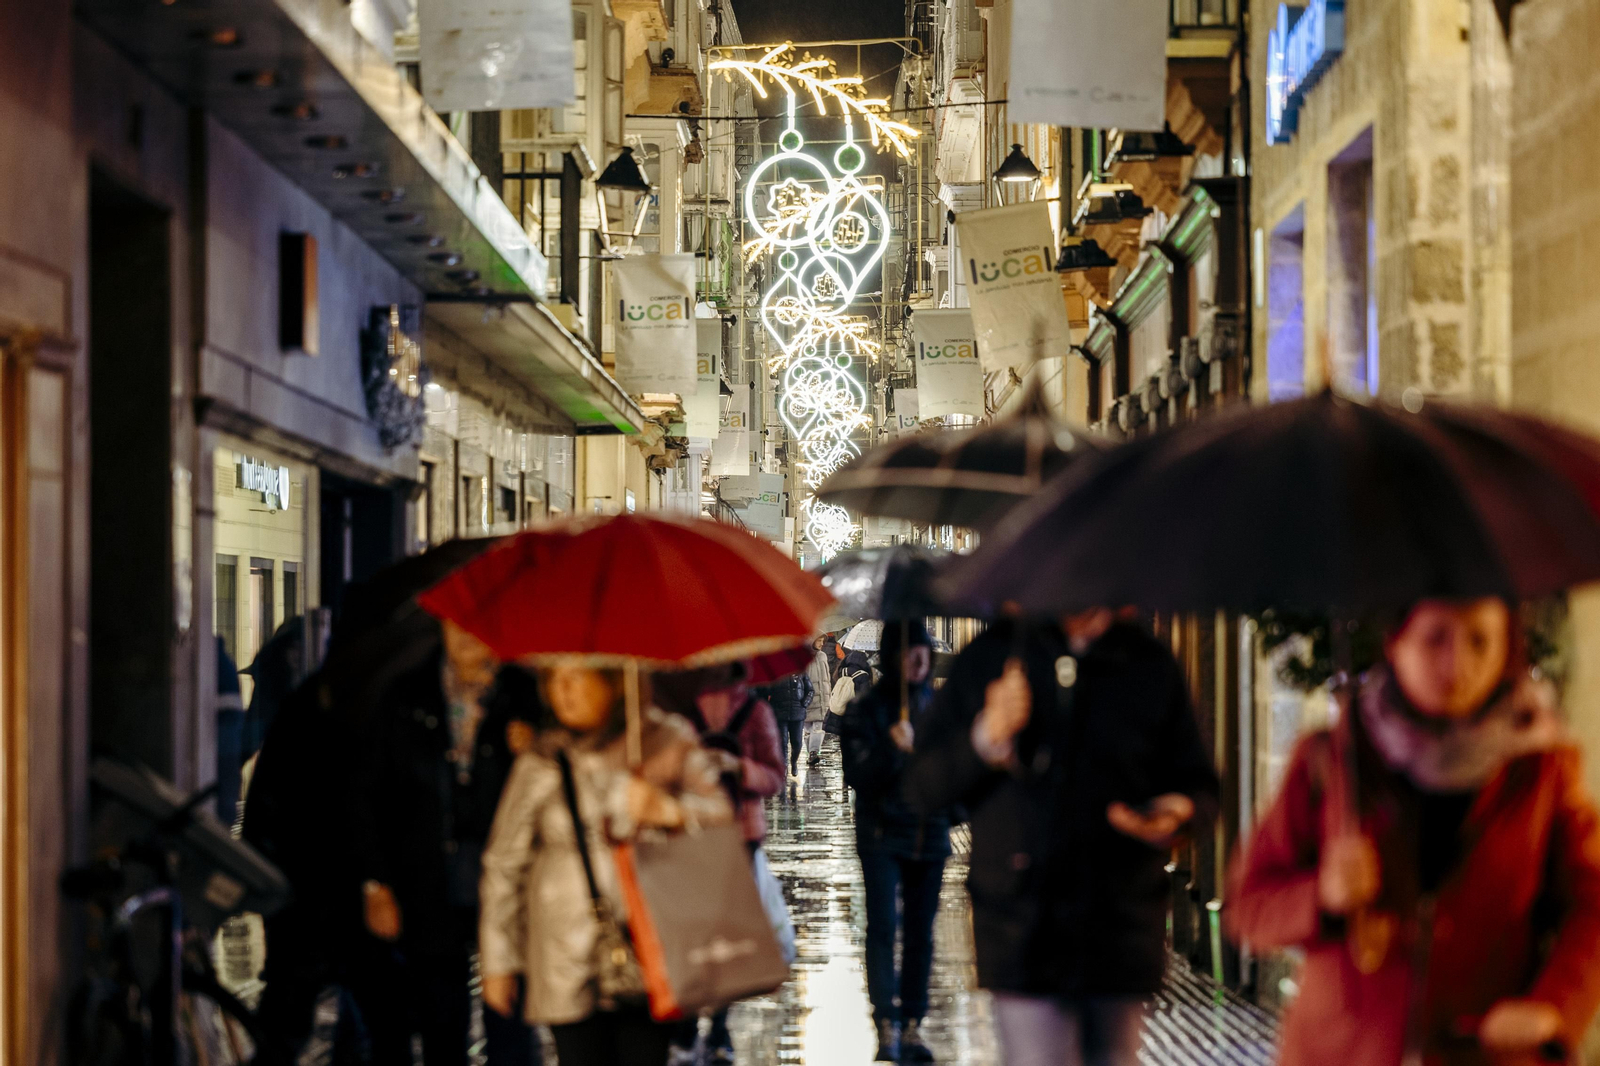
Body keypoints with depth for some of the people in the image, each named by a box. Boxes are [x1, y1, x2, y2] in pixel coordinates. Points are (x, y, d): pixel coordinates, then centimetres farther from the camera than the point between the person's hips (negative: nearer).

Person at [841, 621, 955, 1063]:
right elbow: (857, 774, -9)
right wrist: (892, 749, -23)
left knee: (920, 932, 7)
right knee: (883, 927, -11)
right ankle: (887, 1026, -12)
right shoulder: (868, 710, -3)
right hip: (882, 833, -4)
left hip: (930, 834, 4)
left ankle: (912, 1025, 12)